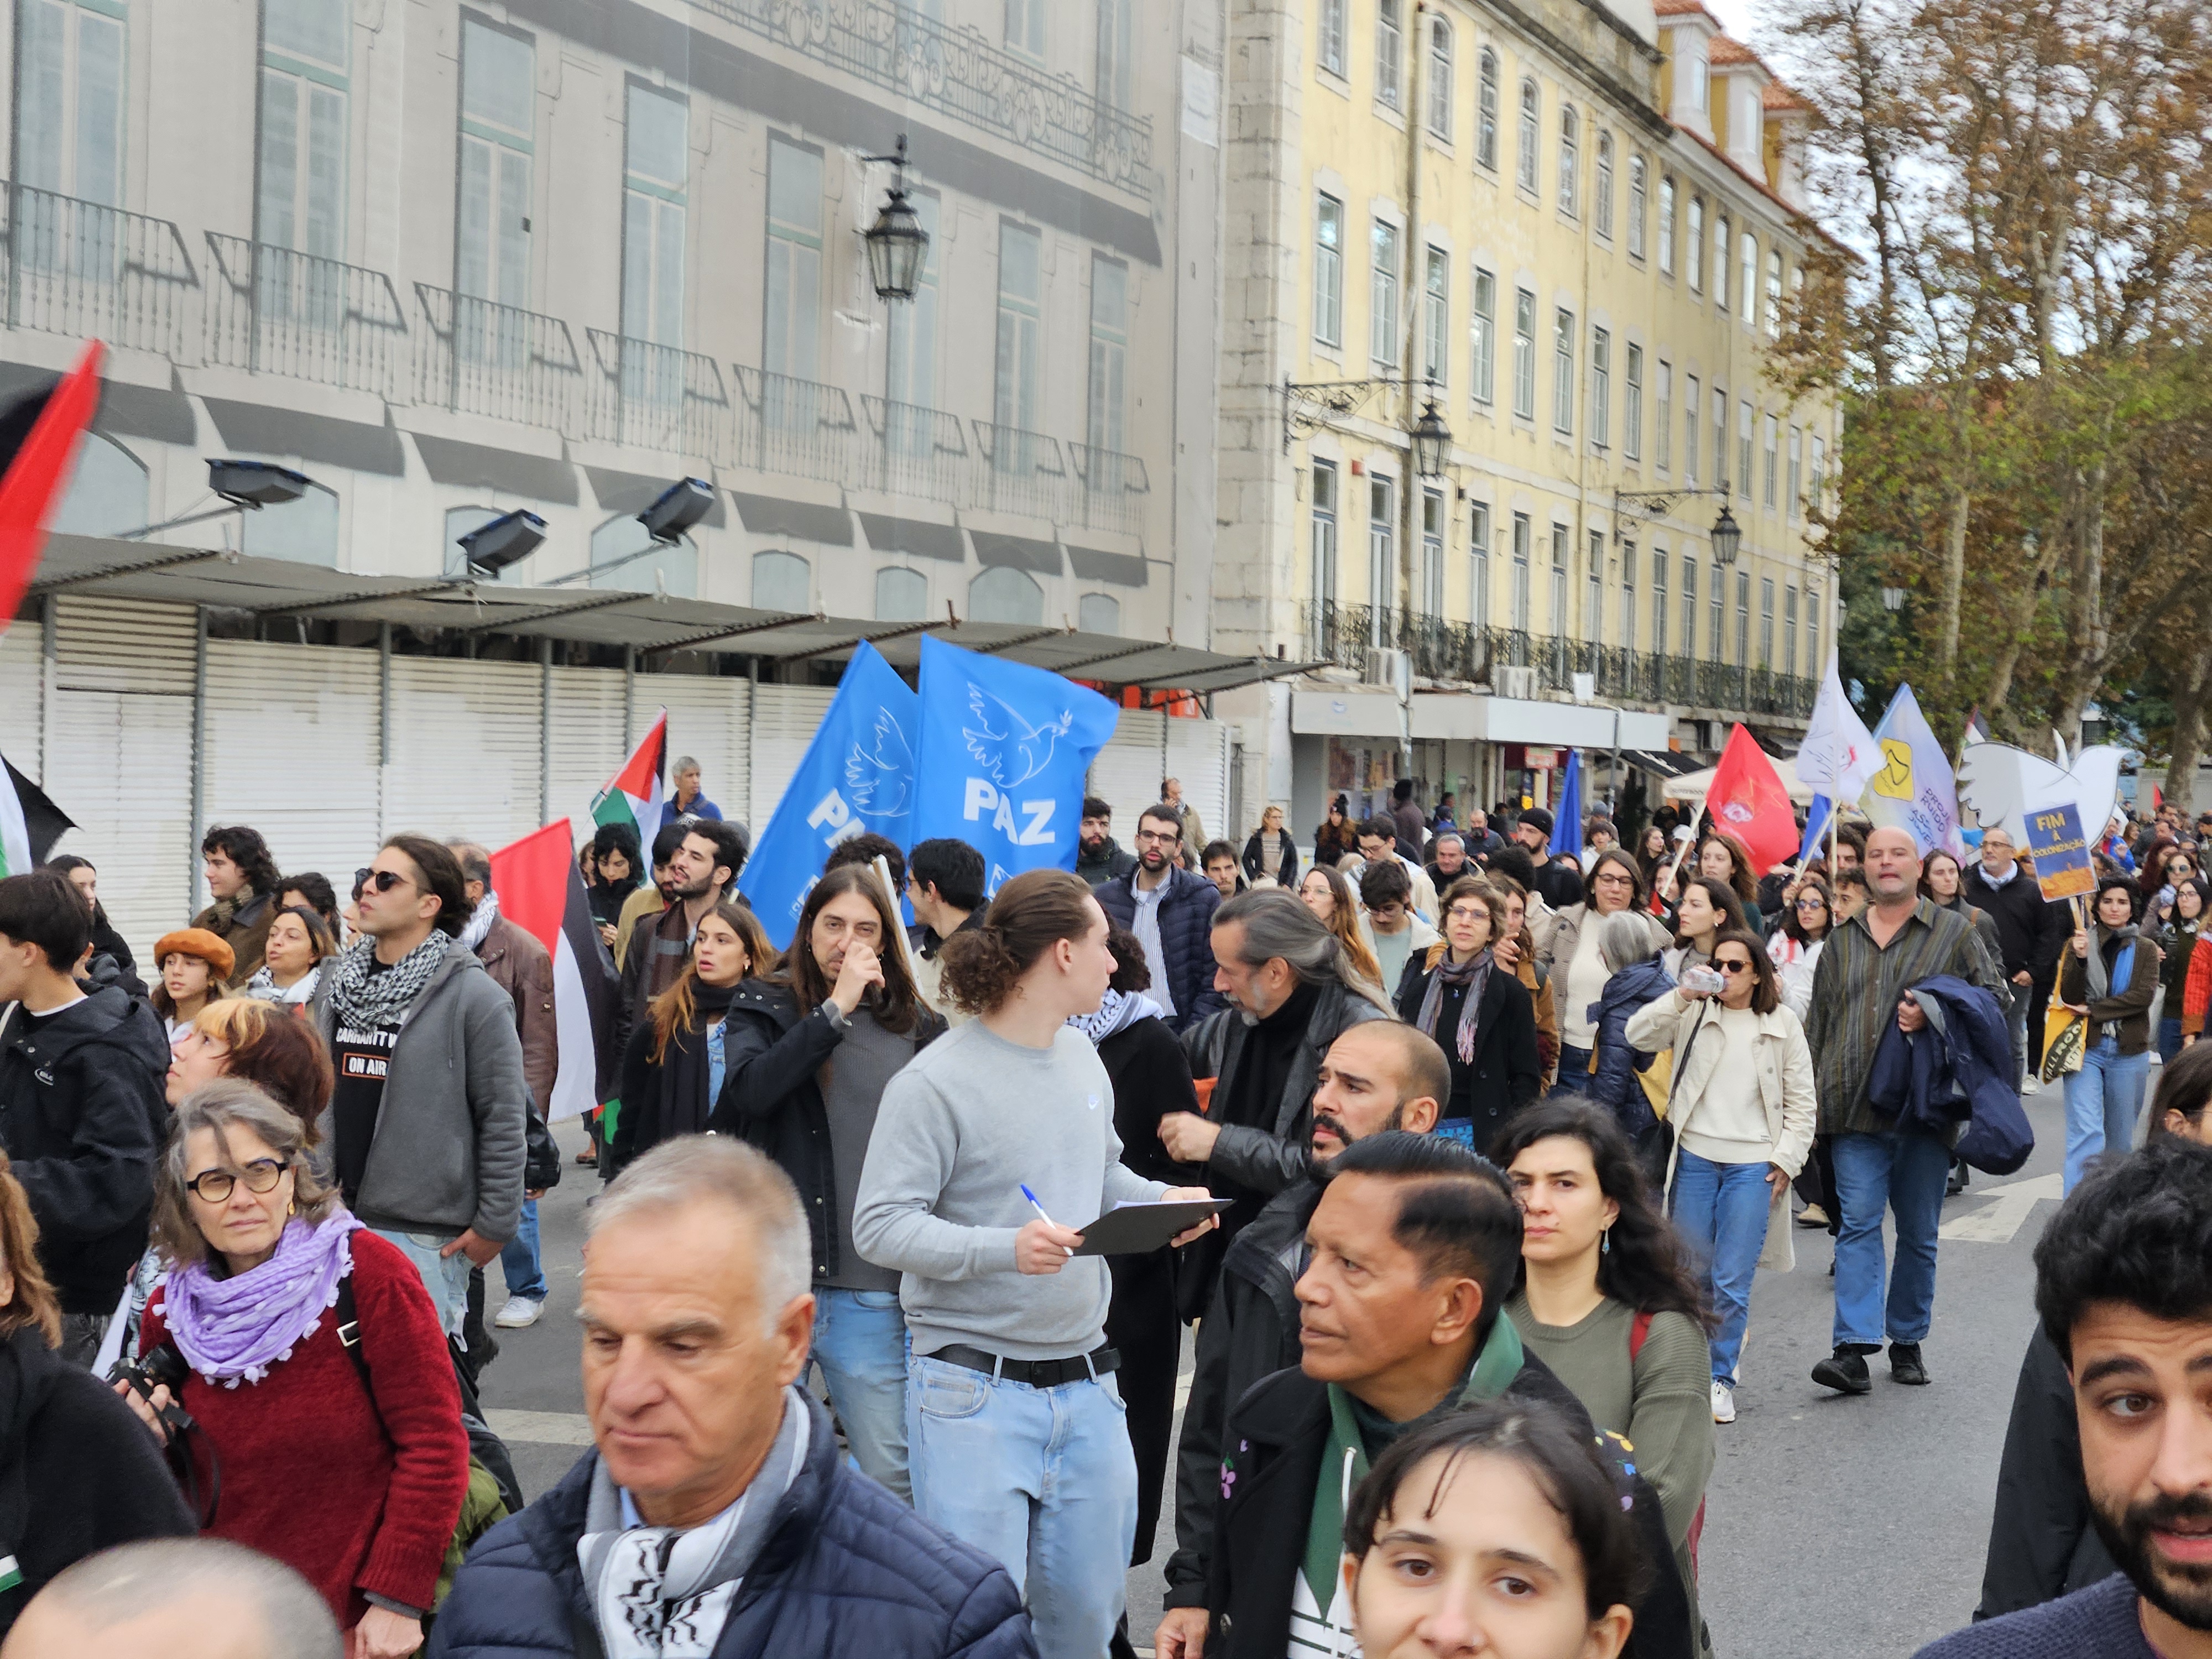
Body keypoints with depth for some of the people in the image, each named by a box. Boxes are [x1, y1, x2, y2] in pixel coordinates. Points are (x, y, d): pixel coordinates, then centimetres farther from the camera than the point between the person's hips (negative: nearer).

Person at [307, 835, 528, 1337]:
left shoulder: (472, 995, -8)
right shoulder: (336, 981, 10)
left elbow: (504, 1117, -8)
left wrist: (494, 1223, -10)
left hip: (428, 1232, -5)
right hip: (341, 1216, 6)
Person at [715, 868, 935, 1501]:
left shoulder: (916, 1027, 7)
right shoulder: (764, 1007, 4)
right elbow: (749, 1090, -18)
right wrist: (836, 1010, -18)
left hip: (872, 1290, 1)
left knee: (894, 1480, 3)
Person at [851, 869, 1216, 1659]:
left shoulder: (1082, 1057, 9)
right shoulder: (935, 1082, -14)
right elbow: (880, 1225, -16)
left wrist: (1166, 1201, 1)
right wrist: (1006, 1248, -28)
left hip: (1086, 1383, 7)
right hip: (975, 1391, -7)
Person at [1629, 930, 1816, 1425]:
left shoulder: (1782, 1024, 6)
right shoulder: (1695, 1013, 7)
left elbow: (1802, 1101, 9)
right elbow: (1638, 1035, -5)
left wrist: (1787, 1159, 0)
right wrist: (1683, 996, -12)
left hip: (1753, 1166, -1)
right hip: (1695, 1159, 1)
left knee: (1731, 1281, -5)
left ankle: (1721, 1378, 6)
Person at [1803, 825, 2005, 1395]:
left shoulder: (1955, 932, 6)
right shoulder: (1842, 940, 14)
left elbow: (1993, 997, 5)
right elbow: (1819, 1021, 16)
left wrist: (1935, 1016, -12)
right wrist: (1810, 1097, 12)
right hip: (1856, 1109, 1)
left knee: (1919, 1230, 7)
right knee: (1858, 1223, -8)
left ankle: (1908, 1341, 20)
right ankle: (1854, 1348, -14)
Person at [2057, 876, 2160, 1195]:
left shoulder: (2145, 950, 6)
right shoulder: (2080, 943, 5)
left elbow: (2144, 996, -8)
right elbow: (2070, 997, -4)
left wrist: (2093, 1010, -12)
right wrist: (2079, 959, -19)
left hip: (2129, 1052, 2)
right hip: (2086, 1049, -2)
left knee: (2120, 1139, 10)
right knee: (2086, 1133, -13)